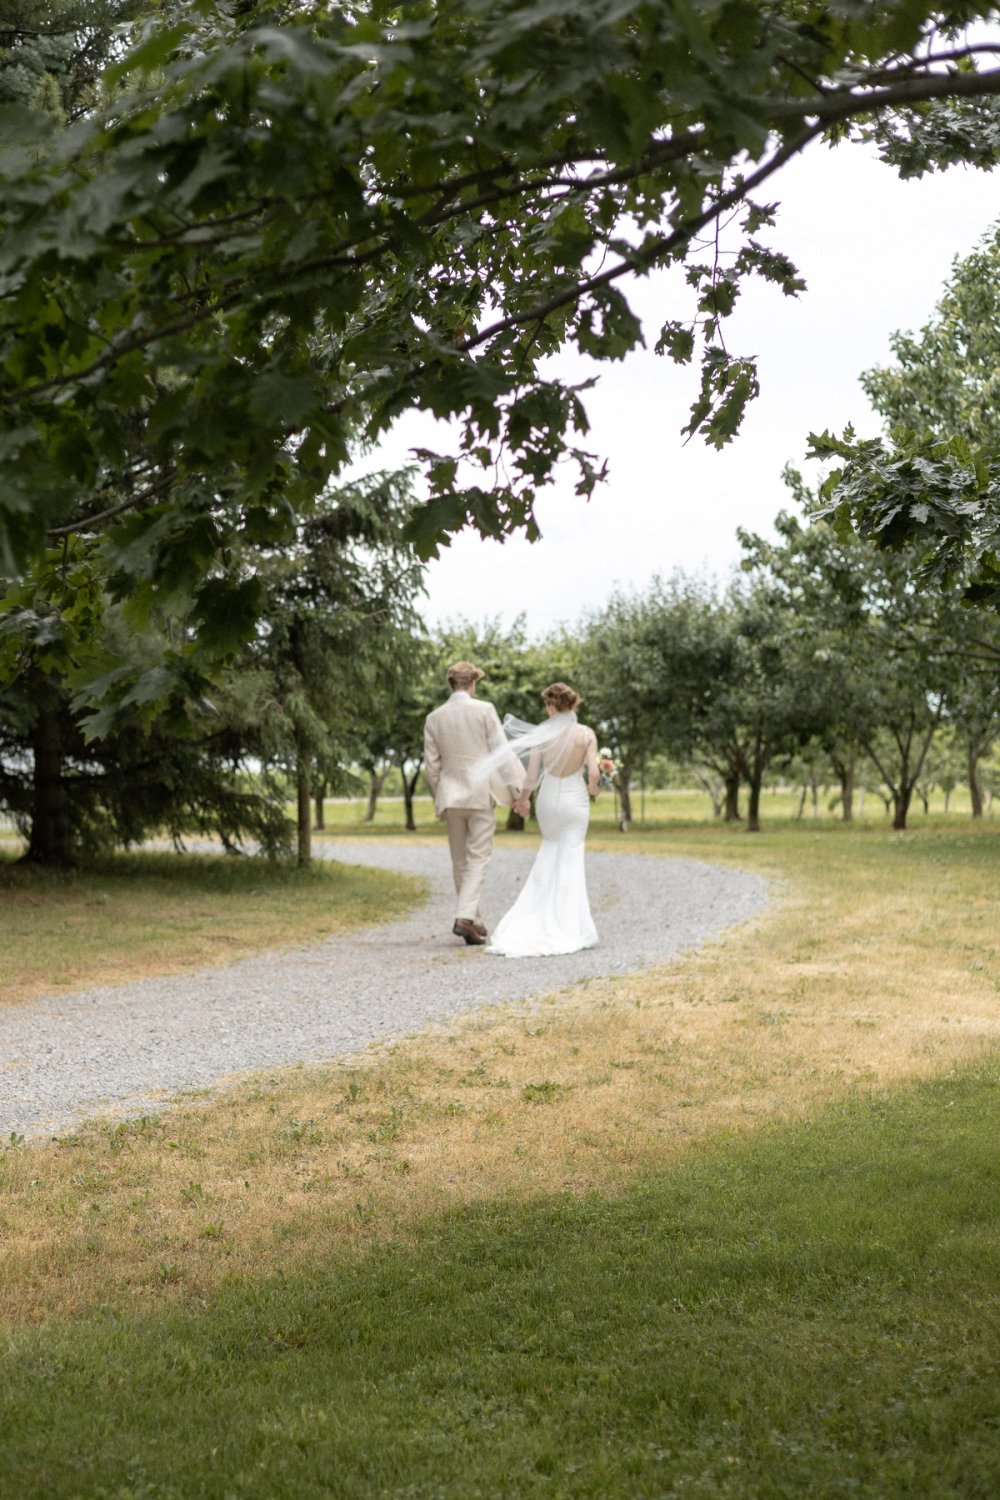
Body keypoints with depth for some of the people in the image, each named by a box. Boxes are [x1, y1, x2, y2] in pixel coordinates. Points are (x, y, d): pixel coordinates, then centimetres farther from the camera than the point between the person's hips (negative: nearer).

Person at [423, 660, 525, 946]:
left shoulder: (434, 718, 4)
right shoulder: (484, 710, -6)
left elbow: (432, 764, 7)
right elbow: (502, 752, -8)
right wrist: (518, 790, -4)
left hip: (450, 796, 4)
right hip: (481, 794, -4)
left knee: (460, 861, 13)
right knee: (478, 858, -2)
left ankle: (473, 921, 19)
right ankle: (465, 917, -17)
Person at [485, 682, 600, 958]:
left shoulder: (541, 734, -9)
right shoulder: (586, 734, -11)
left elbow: (532, 775, -8)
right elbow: (594, 773, -14)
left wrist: (522, 799, 10)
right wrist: (593, 789, 9)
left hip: (547, 800, 2)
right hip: (575, 800, -2)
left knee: (551, 850, 25)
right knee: (569, 861, 6)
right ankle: (566, 927, 4)